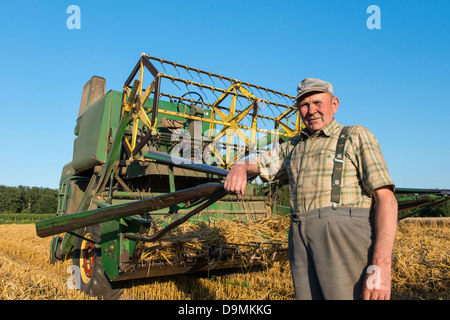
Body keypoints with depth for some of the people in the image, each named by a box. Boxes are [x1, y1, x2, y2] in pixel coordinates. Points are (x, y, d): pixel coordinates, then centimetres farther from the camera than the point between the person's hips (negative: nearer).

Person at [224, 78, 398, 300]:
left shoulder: (357, 136, 4)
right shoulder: (293, 147, 21)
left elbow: (386, 199, -6)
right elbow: (253, 164, 24)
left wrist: (381, 266, -18)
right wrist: (239, 169, -4)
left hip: (344, 240, -4)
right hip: (302, 243, 5)